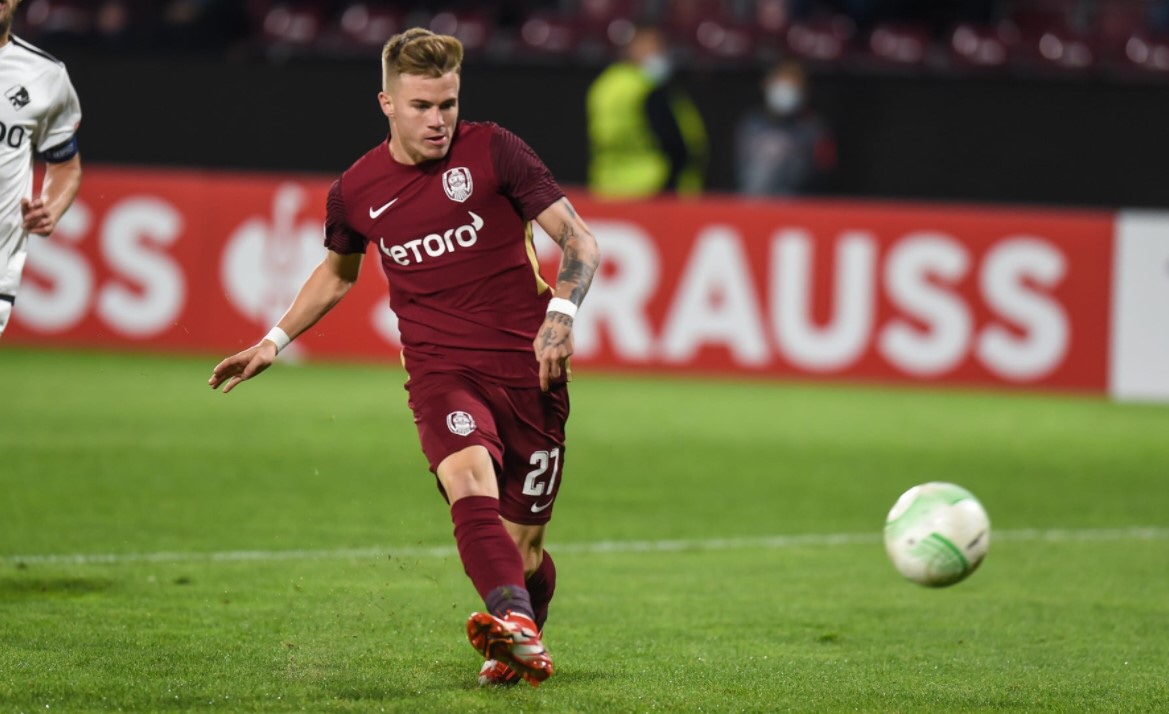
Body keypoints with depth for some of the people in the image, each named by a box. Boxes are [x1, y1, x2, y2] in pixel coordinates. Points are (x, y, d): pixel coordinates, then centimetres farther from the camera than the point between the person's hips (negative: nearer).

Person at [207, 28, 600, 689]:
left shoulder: (493, 151, -3)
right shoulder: (356, 192, 6)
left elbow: (580, 242, -2)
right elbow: (338, 273, 28)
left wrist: (561, 313, -20)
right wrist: (274, 342, 26)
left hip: (529, 369, -1)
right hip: (440, 370, 1)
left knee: (524, 547, 2)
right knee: (470, 475, -32)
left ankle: (520, 647, 34)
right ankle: (513, 622, -51)